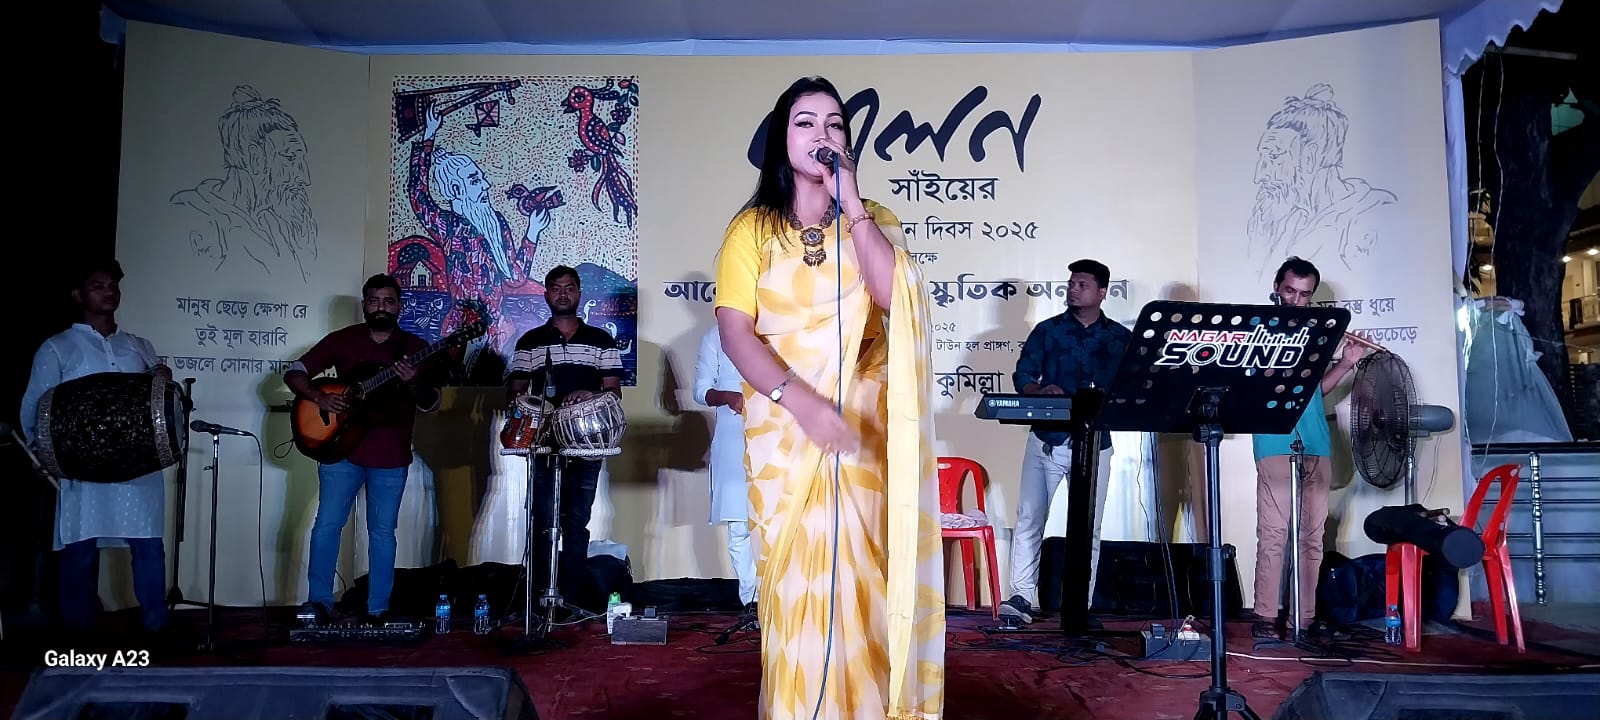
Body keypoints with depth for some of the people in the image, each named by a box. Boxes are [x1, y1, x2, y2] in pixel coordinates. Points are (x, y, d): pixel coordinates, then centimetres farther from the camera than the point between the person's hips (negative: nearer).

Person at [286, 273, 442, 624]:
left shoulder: (415, 348, 2)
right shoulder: (342, 340, 4)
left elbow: (430, 404, -2)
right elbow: (294, 373, 5)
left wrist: (414, 383, -24)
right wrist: (319, 398, -13)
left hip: (391, 456, 0)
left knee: (382, 533, 5)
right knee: (327, 525, 1)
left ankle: (378, 610, 13)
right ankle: (319, 602, 14)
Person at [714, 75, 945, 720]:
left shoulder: (874, 221, 10)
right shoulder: (753, 228, 4)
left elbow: (897, 300, -10)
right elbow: (734, 331, -6)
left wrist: (852, 203, -9)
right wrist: (801, 400, -20)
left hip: (865, 427, 1)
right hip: (785, 430, -1)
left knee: (859, 578, 1)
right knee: (796, 580, 1)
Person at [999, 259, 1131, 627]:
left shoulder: (1122, 338, 7)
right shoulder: (1047, 330, 7)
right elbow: (1022, 374, -1)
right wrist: (1040, 391, -23)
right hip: (1047, 438, 0)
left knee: (1088, 528, 4)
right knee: (1029, 519, -4)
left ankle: (1080, 604, 12)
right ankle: (1022, 597, 1)